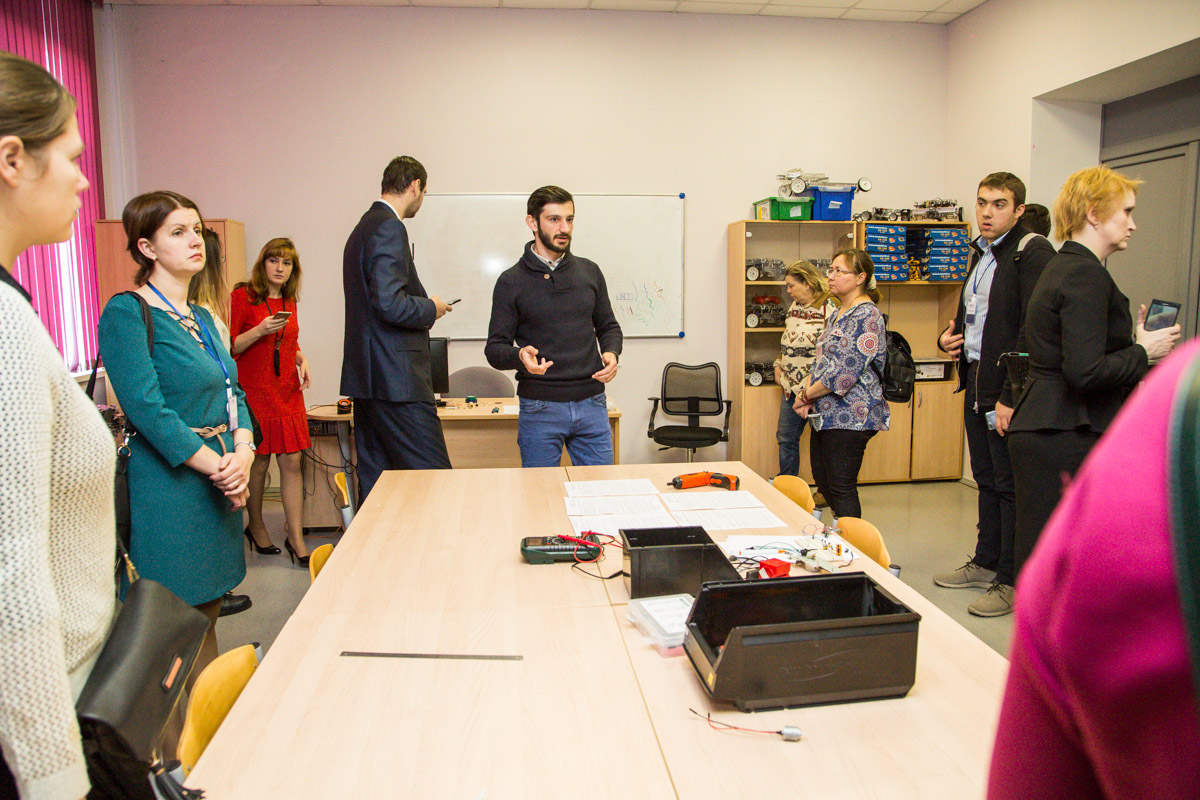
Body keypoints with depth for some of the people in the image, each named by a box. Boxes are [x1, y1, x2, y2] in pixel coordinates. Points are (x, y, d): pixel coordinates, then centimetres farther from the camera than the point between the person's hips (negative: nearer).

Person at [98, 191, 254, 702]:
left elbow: (232, 393, 14)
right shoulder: (126, 313, -9)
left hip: (224, 478, 8)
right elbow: (146, 408, -16)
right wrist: (215, 465, -14)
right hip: (170, 487, -8)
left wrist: (243, 451, -4)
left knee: (208, 613, 14)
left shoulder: (201, 317, 16)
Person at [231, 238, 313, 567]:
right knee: (259, 463, 4)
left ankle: (296, 537, 5)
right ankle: (255, 525, 26)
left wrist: (301, 360, 6)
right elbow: (229, 348, -8)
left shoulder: (289, 301, 12)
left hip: (288, 391, 5)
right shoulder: (243, 296, -6)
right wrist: (260, 330, -21)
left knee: (292, 462, 1)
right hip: (255, 392, -5)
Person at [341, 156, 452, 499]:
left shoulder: (363, 227, 19)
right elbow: (391, 304, -22)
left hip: (366, 379, 11)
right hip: (396, 378, -11)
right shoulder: (389, 227, -11)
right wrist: (431, 309, -5)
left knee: (375, 482, 13)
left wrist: (423, 305, 17)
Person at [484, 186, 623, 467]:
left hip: (592, 404, 3)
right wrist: (519, 356, -24)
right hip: (540, 409, -3)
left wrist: (611, 353, -3)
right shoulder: (511, 282, -1)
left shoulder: (589, 272, 10)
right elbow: (495, 349, -2)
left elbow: (608, 326, 19)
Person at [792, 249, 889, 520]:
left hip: (849, 416, -10)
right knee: (822, 483, 15)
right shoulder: (838, 314, 16)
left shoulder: (866, 316, -15)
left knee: (841, 489, -5)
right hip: (826, 414, 10)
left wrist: (808, 394, -10)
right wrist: (805, 391, 1)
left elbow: (846, 372, -21)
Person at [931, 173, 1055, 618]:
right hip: (976, 382, 9)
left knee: (1011, 485, 0)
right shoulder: (981, 252, 15)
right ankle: (986, 562, 30)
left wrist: (1011, 397, -23)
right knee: (987, 480, 17)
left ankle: (1012, 581, 11)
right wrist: (948, 338, 8)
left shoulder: (1032, 253, -13)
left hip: (1008, 389, -9)